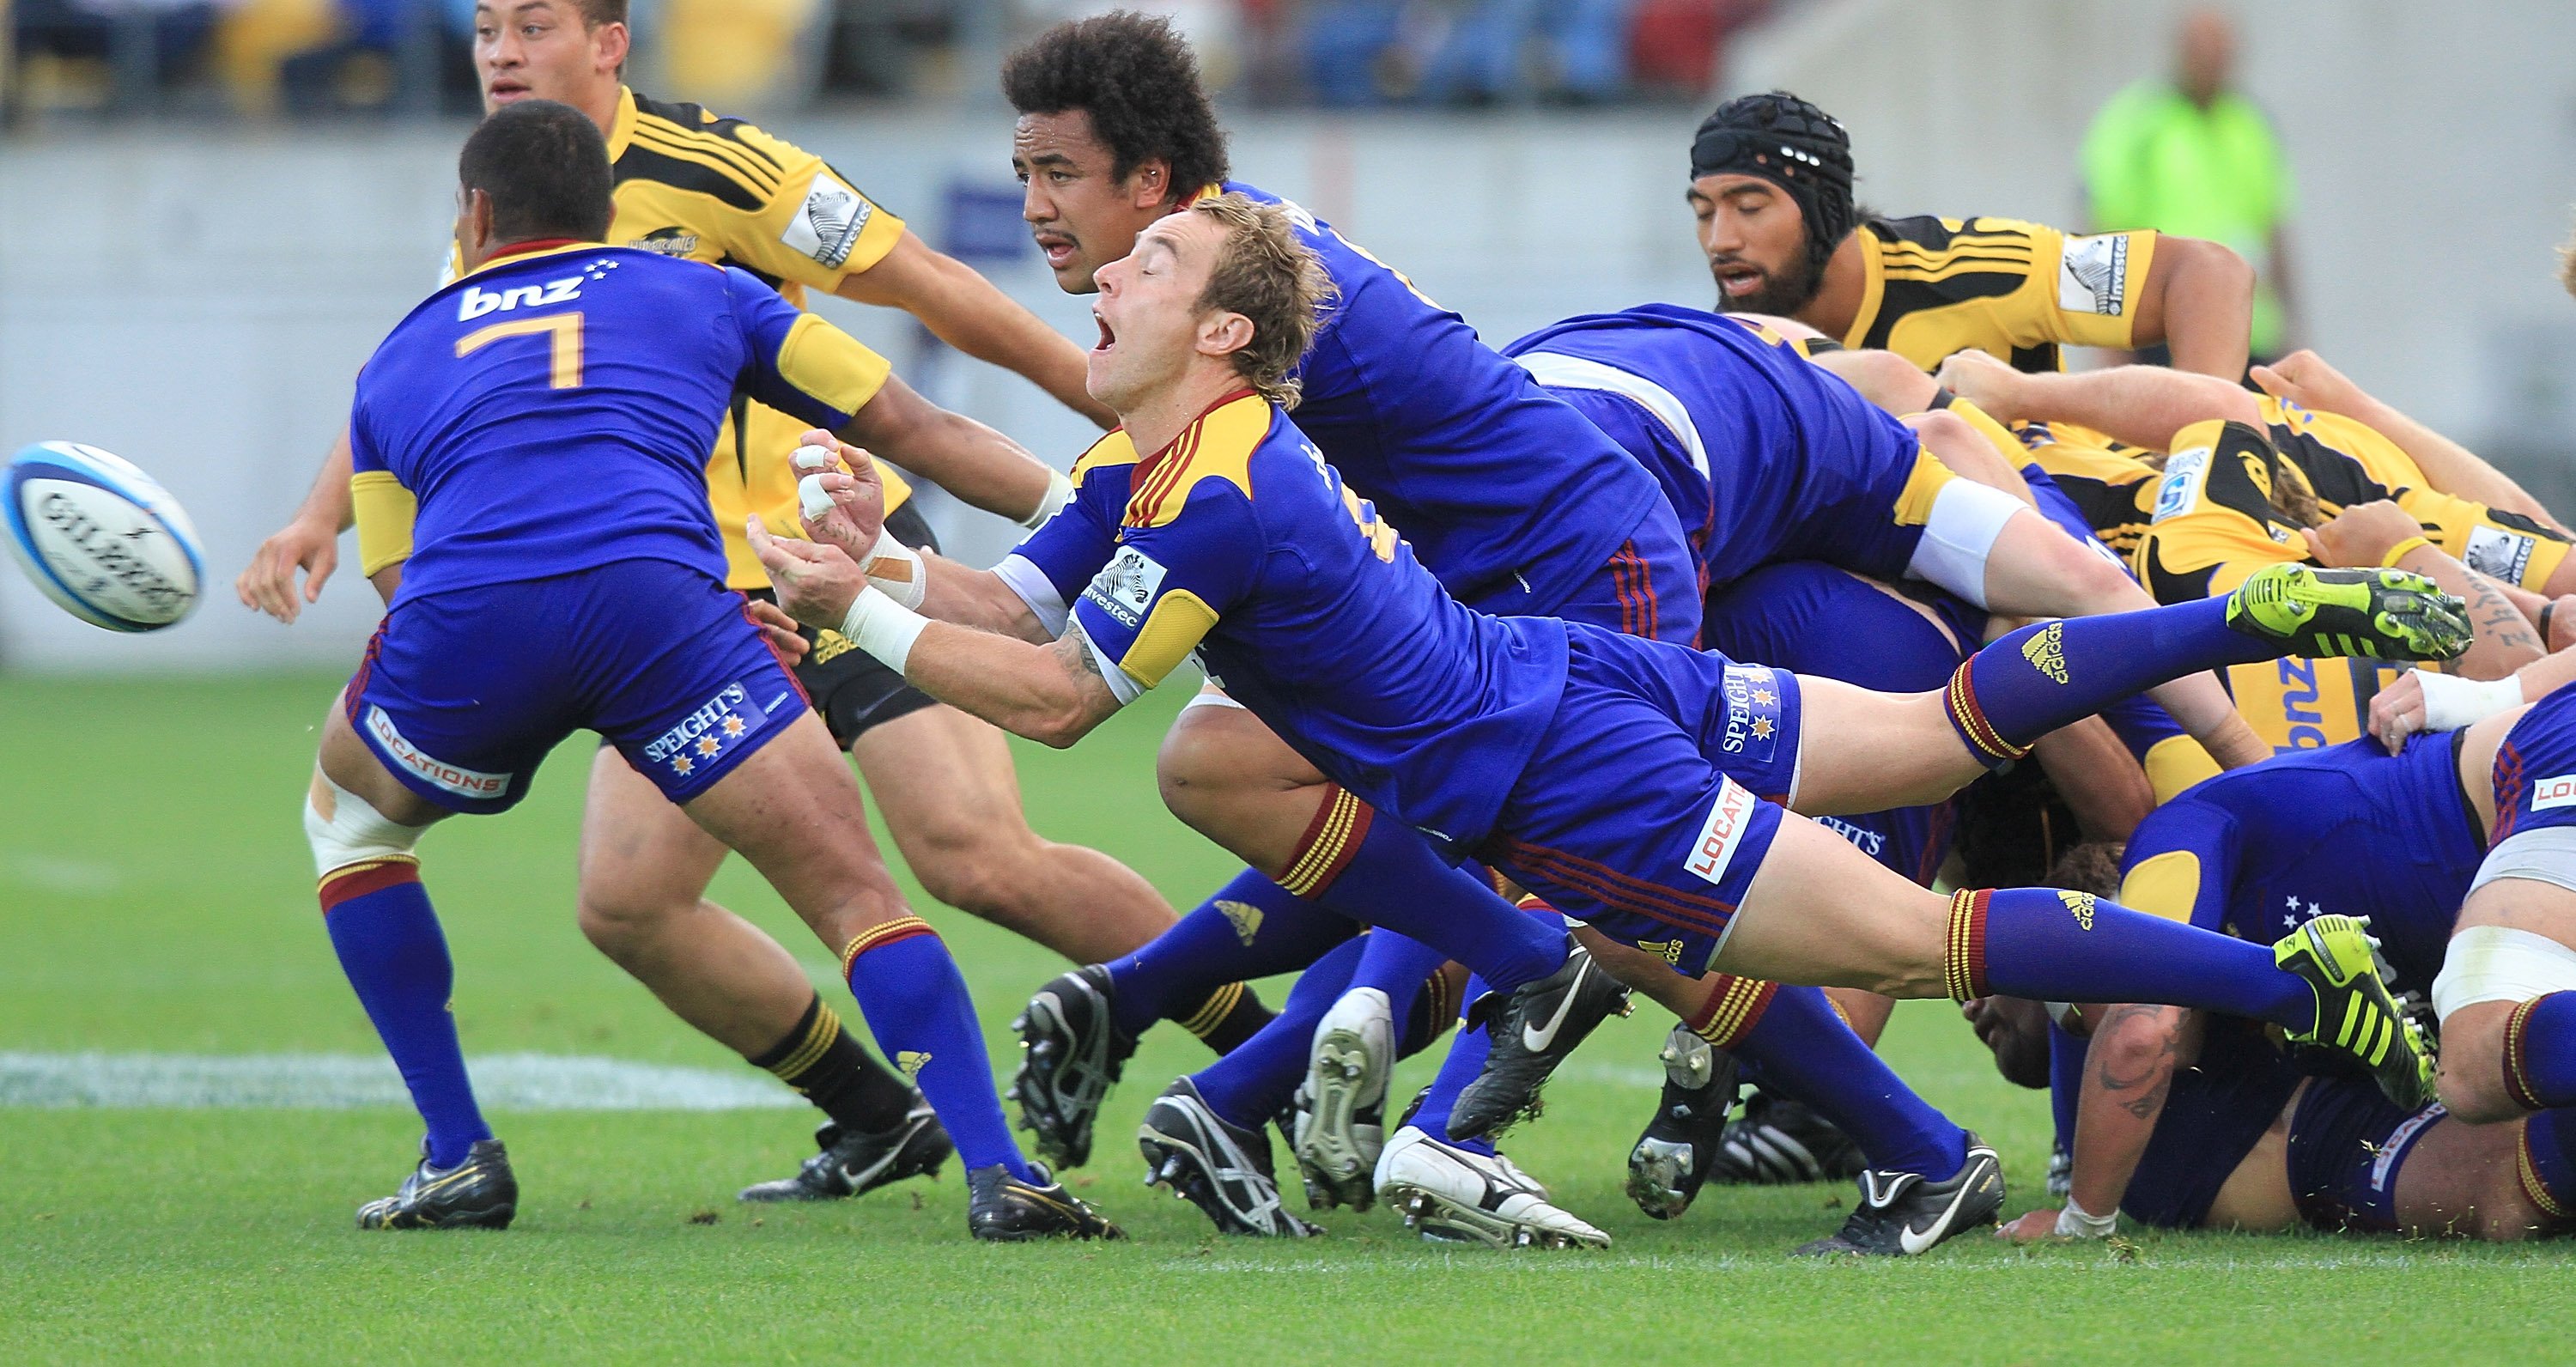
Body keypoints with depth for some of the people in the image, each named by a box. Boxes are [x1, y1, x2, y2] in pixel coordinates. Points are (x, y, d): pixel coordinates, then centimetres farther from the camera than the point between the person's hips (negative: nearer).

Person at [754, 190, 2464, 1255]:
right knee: (1951, 728, 17)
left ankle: (2308, 981, -11)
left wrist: (861, 612, -17)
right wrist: (881, 560, -7)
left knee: (1922, 940, -9)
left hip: (1571, 782, -9)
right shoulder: (1157, 461, 7)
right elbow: (1012, 599, 12)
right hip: (1582, 674, 9)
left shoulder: (1214, 501, -22)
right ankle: (2275, 610, 16)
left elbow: (1055, 697, -21)